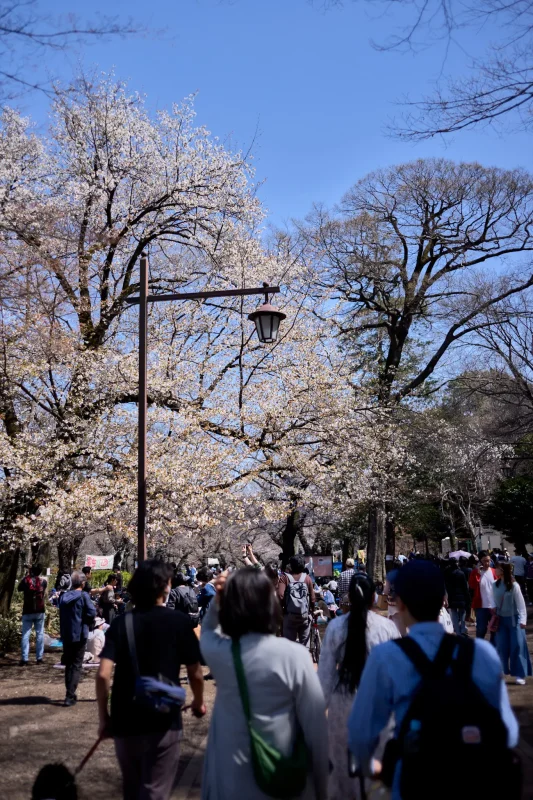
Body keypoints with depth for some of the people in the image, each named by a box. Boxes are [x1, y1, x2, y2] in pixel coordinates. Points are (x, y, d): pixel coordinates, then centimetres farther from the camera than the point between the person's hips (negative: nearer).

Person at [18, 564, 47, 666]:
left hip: (27, 612, -1)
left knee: (25, 635, 0)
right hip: (40, 612, 1)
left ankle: (24, 659, -5)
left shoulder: (26, 580, -7)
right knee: (40, 634, 8)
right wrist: (37, 576, 21)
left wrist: (27, 575, 13)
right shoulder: (43, 581, -1)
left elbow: (19, 589, 11)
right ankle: (39, 658, 8)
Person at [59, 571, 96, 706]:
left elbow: (61, 614, 12)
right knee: (76, 666, 0)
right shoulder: (83, 596, -11)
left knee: (68, 665, 16)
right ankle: (70, 696, -6)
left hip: (66, 635, 5)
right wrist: (86, 621, 3)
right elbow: (92, 613, -15)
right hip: (79, 634, -5)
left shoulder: (63, 596, 5)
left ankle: (70, 693, 20)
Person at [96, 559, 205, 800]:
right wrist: (198, 702, 18)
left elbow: (103, 675, -11)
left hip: (124, 721, 3)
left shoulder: (121, 623, -2)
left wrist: (103, 717, 1)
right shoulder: (179, 622, -6)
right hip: (163, 722, -3)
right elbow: (195, 674, -1)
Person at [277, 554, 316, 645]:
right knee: (305, 644, 11)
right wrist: (311, 610, 17)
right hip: (305, 615, 1)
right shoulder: (307, 578, 2)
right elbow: (312, 598, 1)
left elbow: (280, 595, -16)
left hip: (289, 615, -1)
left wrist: (281, 608, -1)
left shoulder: (285, 577, -4)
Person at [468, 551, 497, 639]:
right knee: (481, 629, 1)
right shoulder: (475, 572, -5)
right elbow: (472, 585, -21)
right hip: (481, 606, -3)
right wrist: (477, 573, -26)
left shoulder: (494, 572, 2)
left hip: (494, 606, 3)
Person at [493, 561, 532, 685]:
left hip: (514, 618, -5)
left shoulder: (514, 585, -15)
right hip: (501, 618, 5)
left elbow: (521, 603, -14)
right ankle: (502, 671, 18)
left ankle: (520, 674, -1)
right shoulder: (495, 585, 1)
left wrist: (522, 619, -21)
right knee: (501, 646, 7)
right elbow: (495, 602, 8)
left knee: (517, 646, -5)